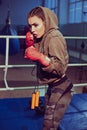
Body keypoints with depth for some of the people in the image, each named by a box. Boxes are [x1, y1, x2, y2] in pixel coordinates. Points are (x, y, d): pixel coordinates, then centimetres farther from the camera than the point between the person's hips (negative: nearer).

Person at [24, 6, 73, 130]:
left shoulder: (54, 37, -21)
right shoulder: (43, 37, 7)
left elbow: (60, 67, -26)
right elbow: (38, 60, 14)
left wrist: (40, 57, -39)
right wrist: (31, 46, -1)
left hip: (60, 87, -9)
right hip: (53, 86, 9)